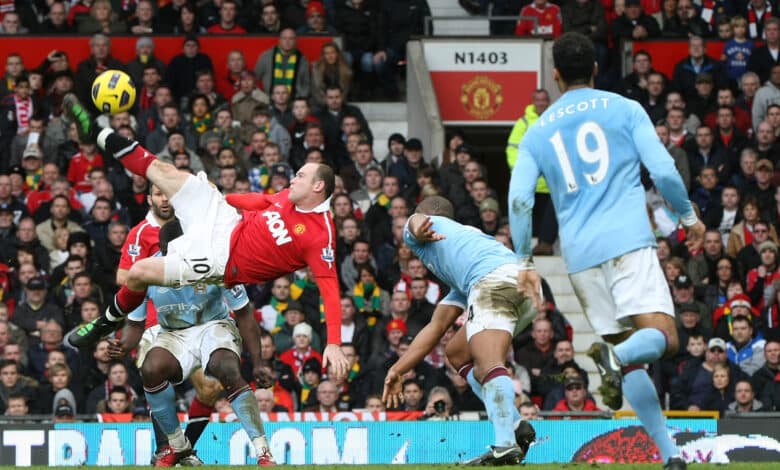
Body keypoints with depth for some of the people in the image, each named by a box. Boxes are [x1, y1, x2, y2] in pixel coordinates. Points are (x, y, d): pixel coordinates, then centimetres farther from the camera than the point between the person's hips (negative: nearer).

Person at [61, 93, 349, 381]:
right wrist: (218, 195, 32)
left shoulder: (320, 235, -22)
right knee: (162, 171, 5)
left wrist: (334, 344, -34)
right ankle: (96, 134, 21)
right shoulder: (291, 197, 1)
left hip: (220, 259, -7)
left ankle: (108, 322, 19)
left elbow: (330, 289, -26)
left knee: (138, 273, -13)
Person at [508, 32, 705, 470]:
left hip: (581, 254, 4)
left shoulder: (538, 131, 15)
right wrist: (690, 216, 14)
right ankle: (616, 355, -43)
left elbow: (519, 200, 6)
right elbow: (664, 171, -1)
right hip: (629, 240, -4)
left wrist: (526, 261, 14)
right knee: (663, 338, -10)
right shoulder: (625, 109, 7)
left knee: (631, 358, 9)